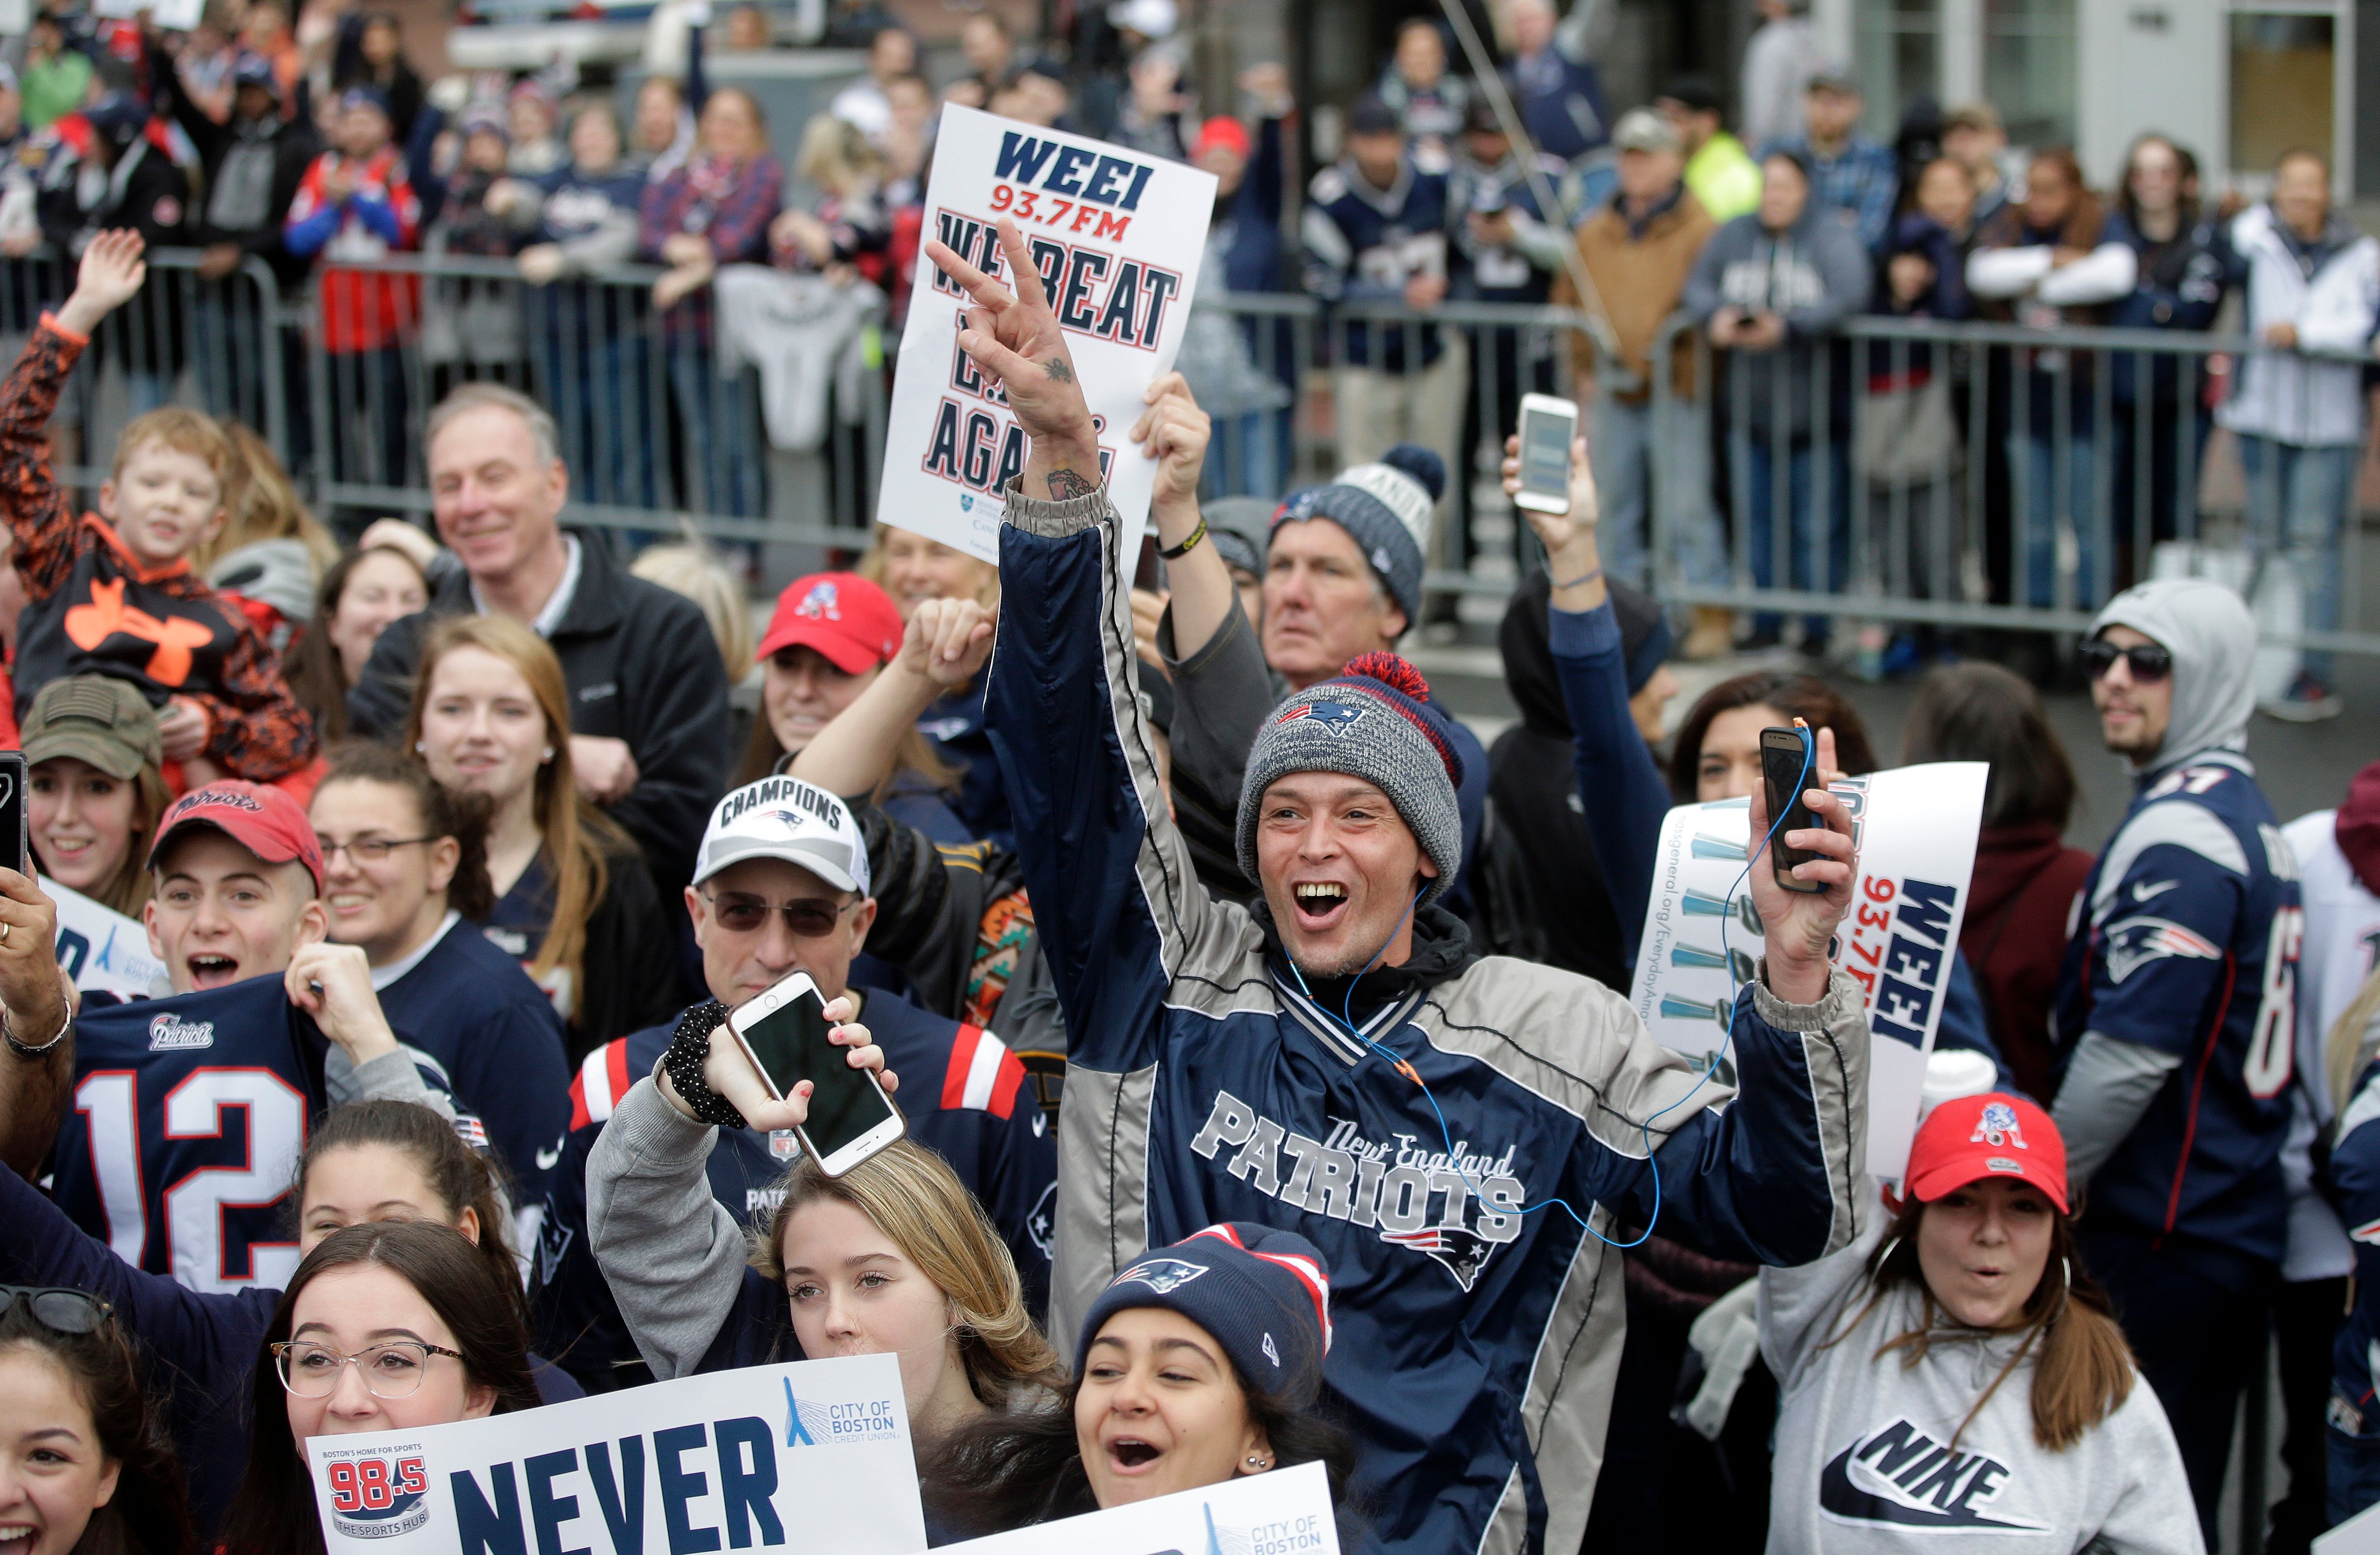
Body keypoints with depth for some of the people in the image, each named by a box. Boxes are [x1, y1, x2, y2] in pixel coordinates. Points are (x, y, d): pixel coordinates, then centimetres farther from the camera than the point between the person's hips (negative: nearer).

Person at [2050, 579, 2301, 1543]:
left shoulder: (2177, 835, -16)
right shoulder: (2247, 813, 15)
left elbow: (2128, 1058, -22)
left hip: (2162, 1239, -9)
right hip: (2237, 1223, 9)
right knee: (2182, 1501, 15)